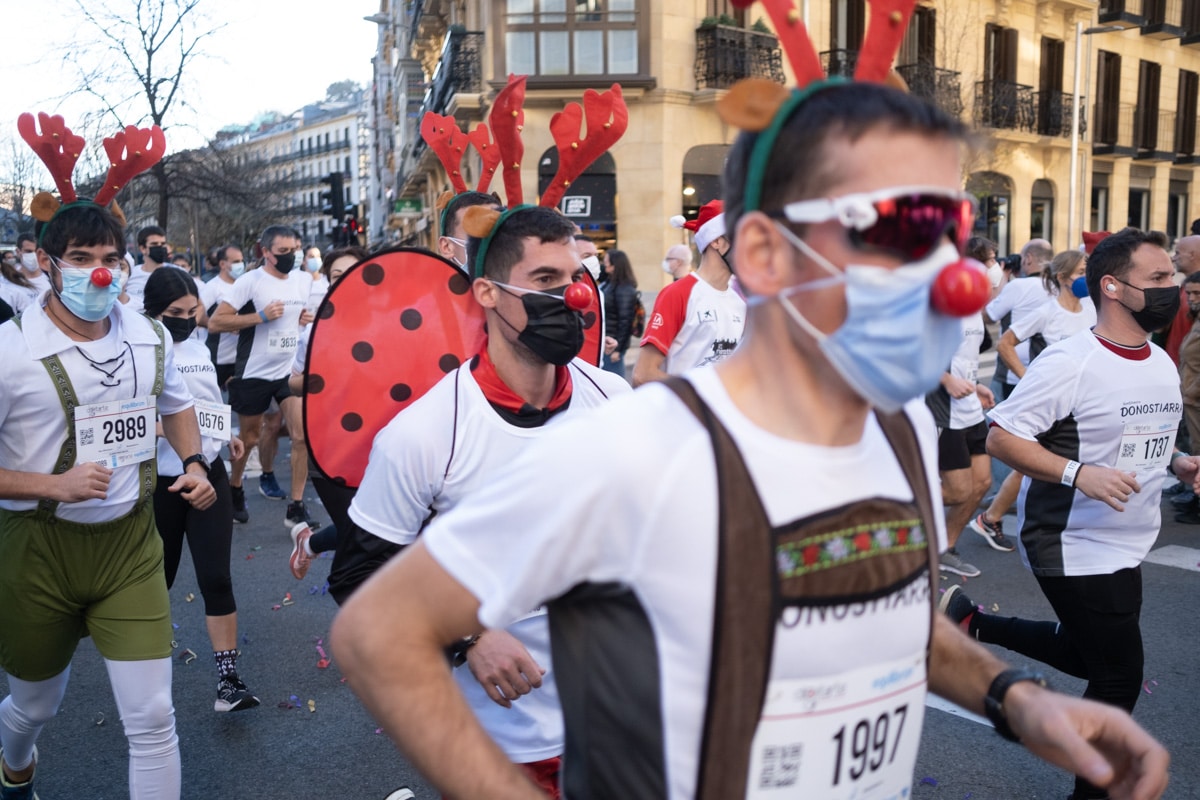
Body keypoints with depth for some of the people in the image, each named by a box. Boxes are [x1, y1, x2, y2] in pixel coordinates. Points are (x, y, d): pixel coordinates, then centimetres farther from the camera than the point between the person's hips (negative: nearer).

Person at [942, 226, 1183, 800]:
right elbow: (1001, 439, -21)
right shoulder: (1070, 363, -21)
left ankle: (972, 623, 35)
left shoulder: (1163, 364, 6)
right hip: (1074, 544, -9)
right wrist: (1079, 474, -32)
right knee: (1119, 676, 3)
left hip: (1127, 546, 9)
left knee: (1089, 656, 22)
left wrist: (1177, 462, 0)